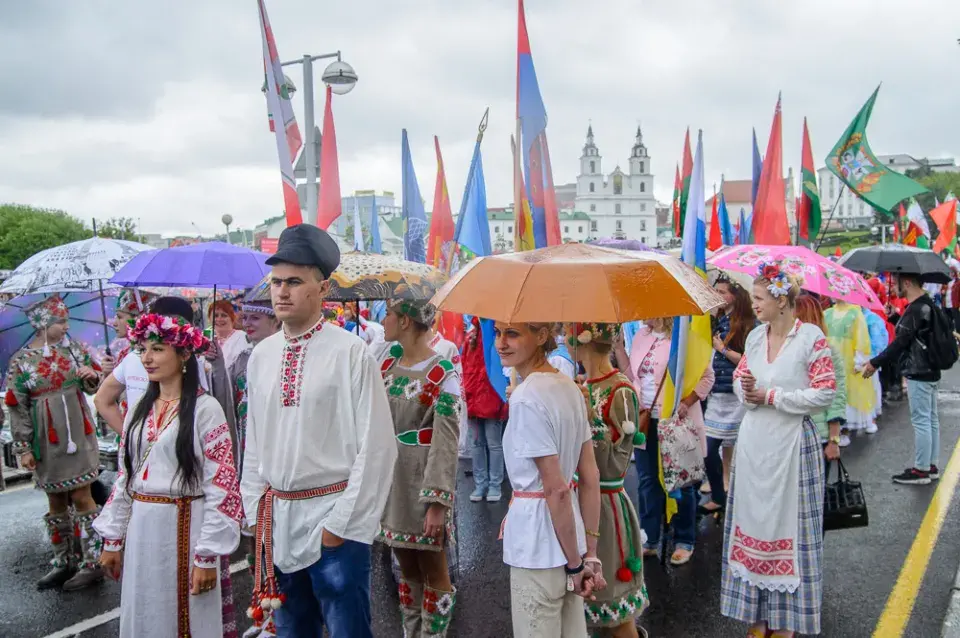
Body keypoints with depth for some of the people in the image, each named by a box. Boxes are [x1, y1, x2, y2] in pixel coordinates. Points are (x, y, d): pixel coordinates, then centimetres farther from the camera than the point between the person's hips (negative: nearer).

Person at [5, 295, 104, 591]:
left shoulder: (74, 348, 2)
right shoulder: (20, 361, -5)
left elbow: (92, 386, 13)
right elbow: (17, 407, -4)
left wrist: (92, 375, -11)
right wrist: (23, 448, -6)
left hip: (78, 434, 0)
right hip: (47, 442, 0)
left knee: (81, 496, 0)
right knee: (56, 501, 10)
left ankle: (92, 563, 6)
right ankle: (64, 562, 23)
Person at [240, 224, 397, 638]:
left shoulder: (351, 353, -12)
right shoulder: (261, 355, 4)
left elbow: (376, 446, -13)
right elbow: (254, 440, 13)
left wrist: (342, 521, -12)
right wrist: (257, 508, 10)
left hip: (332, 517, -5)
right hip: (277, 517, 6)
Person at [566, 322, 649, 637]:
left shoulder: (621, 392, -18)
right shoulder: (583, 387, 4)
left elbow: (613, 468, -19)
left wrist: (591, 418, -25)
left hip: (604, 505, -7)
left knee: (613, 610, 7)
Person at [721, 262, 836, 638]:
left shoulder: (811, 337, -10)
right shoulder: (755, 336, 6)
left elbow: (824, 394, -13)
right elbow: (740, 378, 15)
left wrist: (771, 396, -13)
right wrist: (745, 389, -8)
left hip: (791, 442, -5)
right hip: (753, 441, 6)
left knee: (787, 526, 3)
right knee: (753, 521, 10)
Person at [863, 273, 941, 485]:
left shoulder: (915, 309, -20)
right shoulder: (928, 304, 10)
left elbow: (900, 342, -22)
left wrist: (875, 363, -16)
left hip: (918, 374, -10)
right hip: (930, 372, 10)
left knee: (921, 421, -4)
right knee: (931, 419, 15)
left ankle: (921, 470, 3)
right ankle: (932, 466, 24)